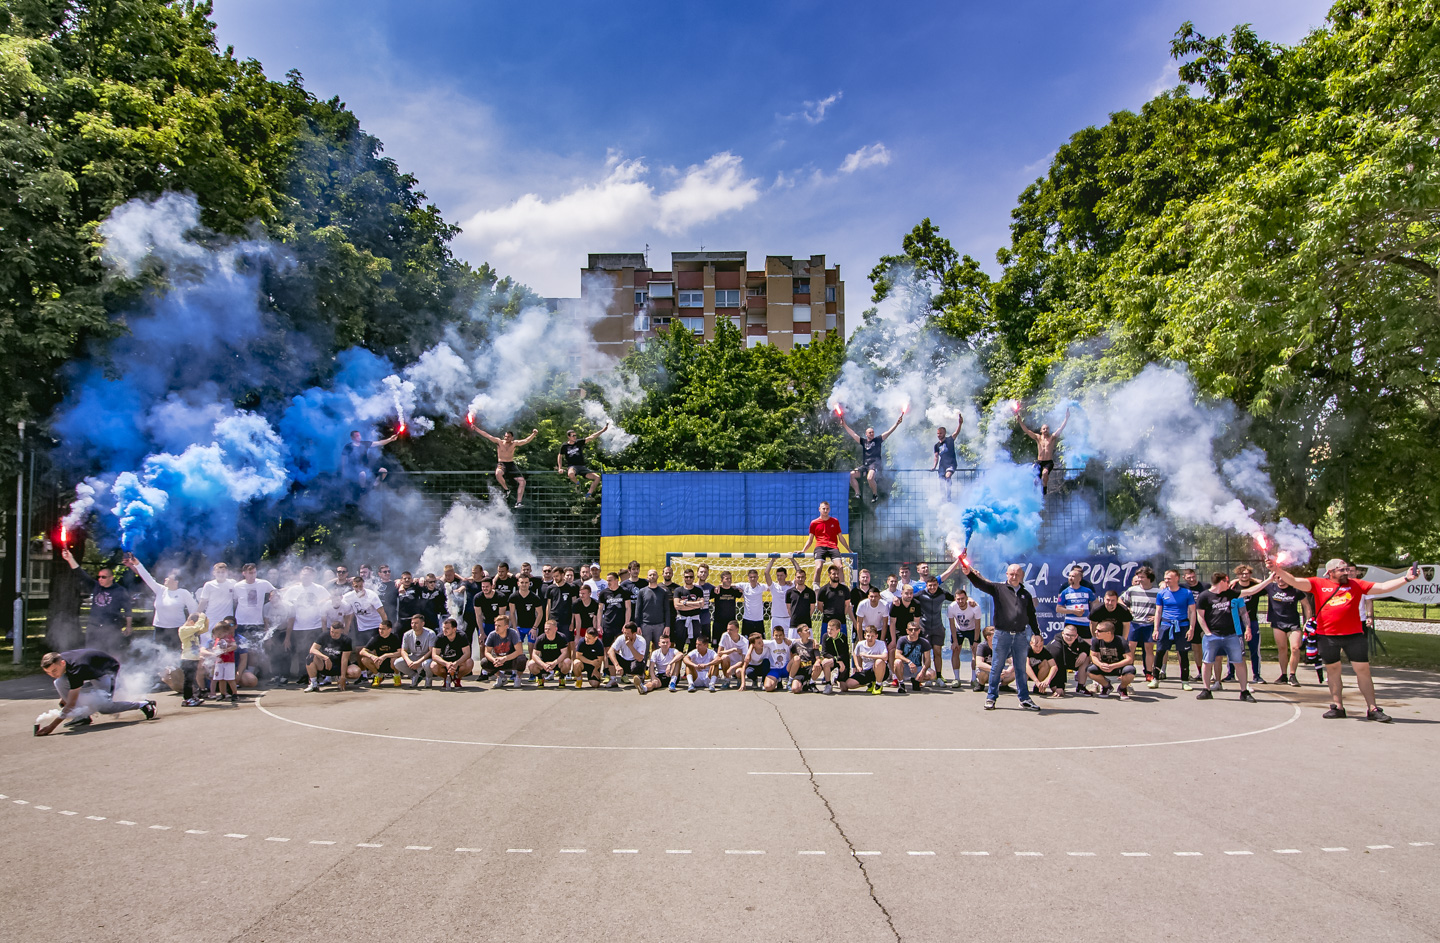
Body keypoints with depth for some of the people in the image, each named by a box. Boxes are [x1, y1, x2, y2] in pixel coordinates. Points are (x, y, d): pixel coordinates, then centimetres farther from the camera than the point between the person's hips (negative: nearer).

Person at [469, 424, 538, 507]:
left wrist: (533, 434, -25)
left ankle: (518, 502, -11)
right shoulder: (499, 442, 0)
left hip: (511, 464, 2)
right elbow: (486, 435, -3)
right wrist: (476, 428, -7)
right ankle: (506, 489, -13)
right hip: (501, 464, -2)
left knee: (522, 481, -13)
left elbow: (526, 441, -8)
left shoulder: (514, 444, 2)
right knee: (498, 473, -38)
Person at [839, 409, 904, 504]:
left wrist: (897, 424, -7)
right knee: (851, 475, -15)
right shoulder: (863, 442, 19)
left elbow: (888, 432, 3)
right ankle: (857, 494, -8)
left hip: (875, 463, -5)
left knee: (870, 478, -33)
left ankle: (875, 495, -9)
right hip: (864, 465, 5)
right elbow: (853, 434, 23)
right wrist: (844, 424, 23)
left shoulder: (878, 440, 11)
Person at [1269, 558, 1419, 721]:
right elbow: (1296, 582, -6)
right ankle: (1338, 706, 20)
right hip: (1327, 636, -1)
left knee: (1363, 670, 2)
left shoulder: (1356, 584, 9)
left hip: (1354, 635, 1)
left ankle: (1372, 709, 11)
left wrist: (1406, 578, -1)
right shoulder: (1318, 584, 3)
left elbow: (1383, 587, 8)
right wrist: (1279, 572, -22)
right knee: (1332, 670, 9)